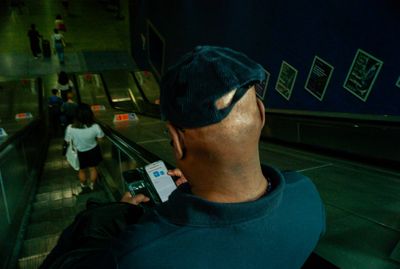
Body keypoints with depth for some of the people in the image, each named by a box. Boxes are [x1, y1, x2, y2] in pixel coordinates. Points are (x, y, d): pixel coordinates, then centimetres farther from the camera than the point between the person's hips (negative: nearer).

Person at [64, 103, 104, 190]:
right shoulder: (95, 127, -32)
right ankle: (92, 185, 52)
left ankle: (83, 185, 56)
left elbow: (68, 141, -15)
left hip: (80, 153, 0)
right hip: (93, 151, 0)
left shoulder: (70, 128, -34)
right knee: (93, 169, 29)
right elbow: (100, 138, -12)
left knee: (82, 170, 30)